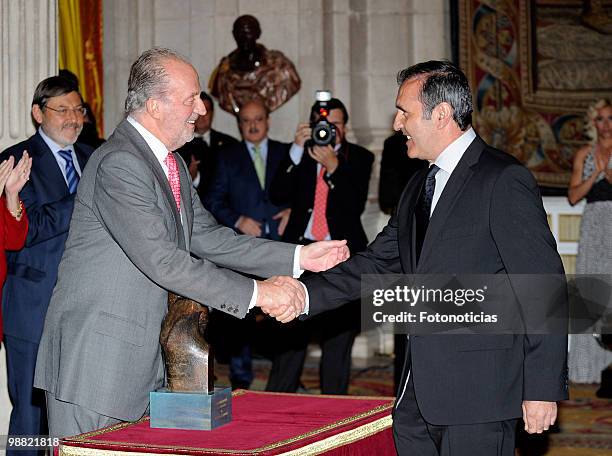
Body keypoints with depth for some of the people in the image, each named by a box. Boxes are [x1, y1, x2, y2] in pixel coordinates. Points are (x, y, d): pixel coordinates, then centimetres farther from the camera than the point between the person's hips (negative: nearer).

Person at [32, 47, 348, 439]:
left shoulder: (173, 164, 13)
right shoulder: (118, 163, -19)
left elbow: (208, 238, 14)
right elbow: (161, 260, -24)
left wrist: (299, 257, 6)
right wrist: (255, 293, -22)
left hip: (142, 356, 9)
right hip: (94, 358, -9)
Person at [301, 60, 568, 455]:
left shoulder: (505, 181, -11)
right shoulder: (419, 187, 17)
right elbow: (377, 263, 16)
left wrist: (544, 389, -15)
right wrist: (305, 295, 1)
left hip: (479, 392, -8)